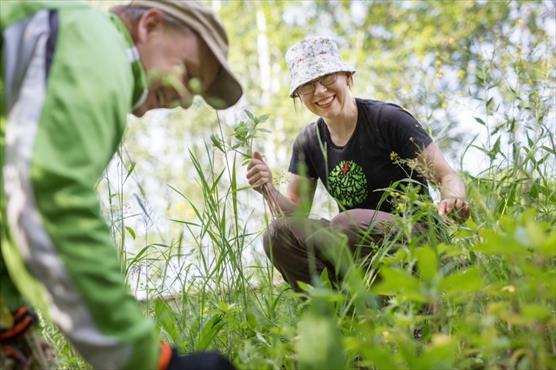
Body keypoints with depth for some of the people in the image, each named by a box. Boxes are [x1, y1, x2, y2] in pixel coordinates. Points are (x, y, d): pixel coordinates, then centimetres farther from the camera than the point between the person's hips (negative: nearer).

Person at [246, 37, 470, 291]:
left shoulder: (388, 119, -10)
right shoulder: (309, 142, 7)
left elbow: (447, 176, -11)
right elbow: (297, 211, 6)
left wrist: (453, 201, -34)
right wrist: (269, 192, -15)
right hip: (360, 246, 5)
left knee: (346, 223, -34)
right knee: (278, 235, -17)